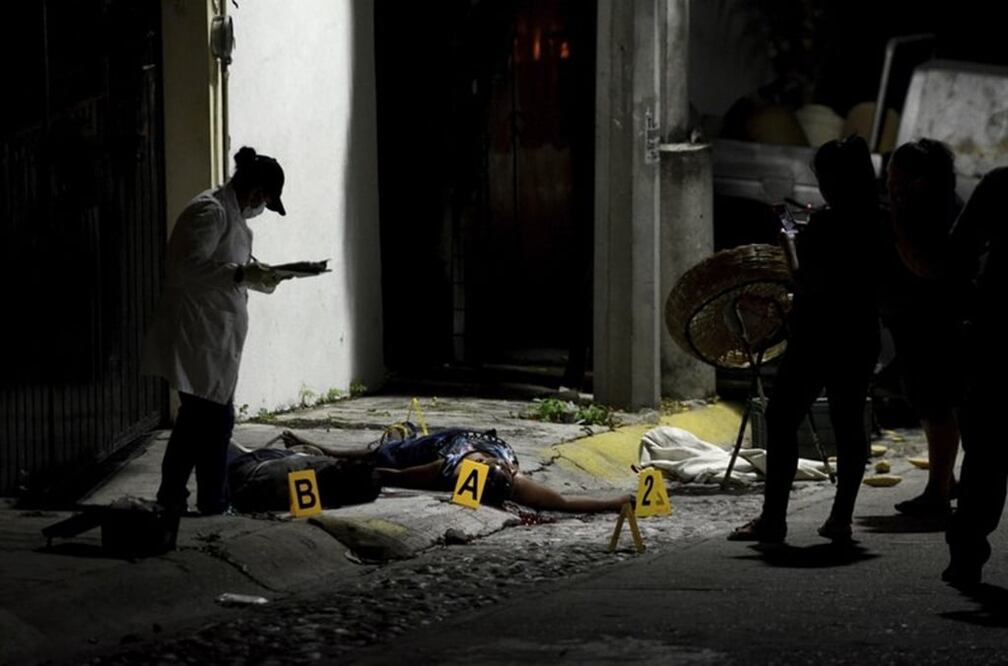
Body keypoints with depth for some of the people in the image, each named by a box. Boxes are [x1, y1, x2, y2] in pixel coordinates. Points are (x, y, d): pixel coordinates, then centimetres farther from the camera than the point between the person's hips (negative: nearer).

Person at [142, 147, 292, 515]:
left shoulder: (230, 213, 16)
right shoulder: (211, 212, -16)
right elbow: (187, 268, -25)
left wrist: (255, 274, 14)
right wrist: (240, 274, -27)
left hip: (212, 335, 11)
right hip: (198, 335, -11)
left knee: (195, 417, 15)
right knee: (215, 418, -5)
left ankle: (171, 497, 23)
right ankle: (213, 504, 3)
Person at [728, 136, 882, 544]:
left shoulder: (825, 225, -16)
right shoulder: (879, 223, 4)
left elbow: (806, 283, -17)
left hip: (818, 337, -7)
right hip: (861, 337, 7)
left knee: (781, 420, 0)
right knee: (849, 423, 10)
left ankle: (773, 518, -1)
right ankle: (841, 518, 11)